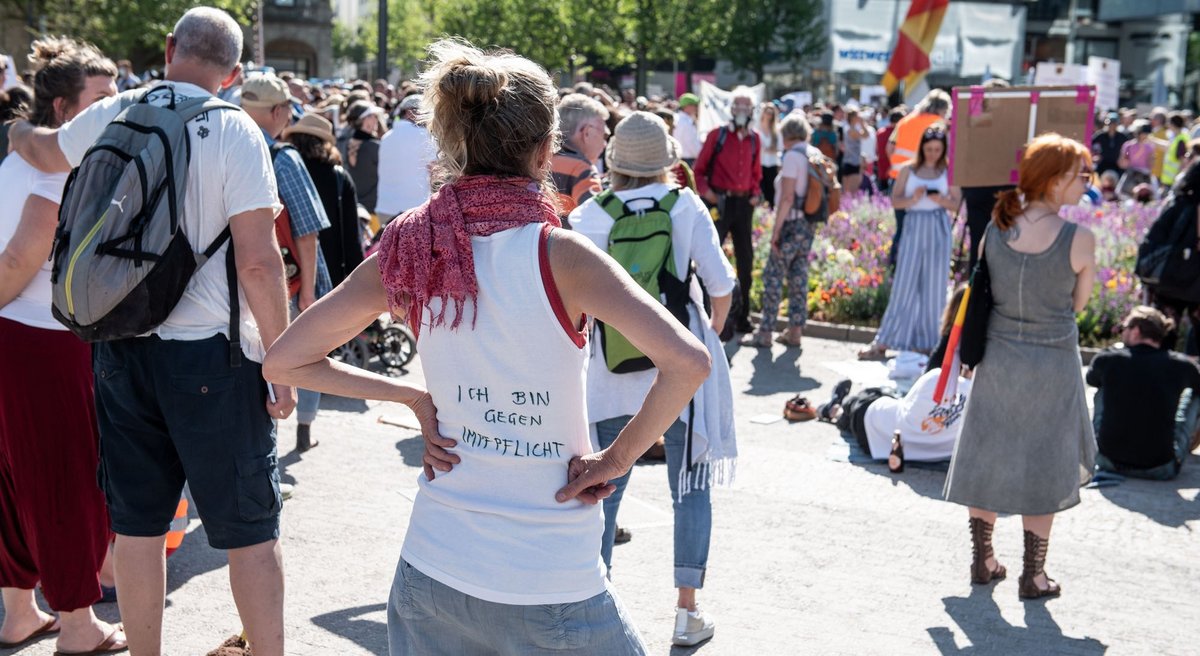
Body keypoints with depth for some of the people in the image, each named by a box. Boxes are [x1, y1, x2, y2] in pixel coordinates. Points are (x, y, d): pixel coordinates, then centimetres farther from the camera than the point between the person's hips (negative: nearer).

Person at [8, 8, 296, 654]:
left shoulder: (108, 117, 4)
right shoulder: (234, 133, -11)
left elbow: (45, 150, 28)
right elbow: (258, 262, -17)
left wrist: (19, 130, 51)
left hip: (121, 347, 5)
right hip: (210, 352, -5)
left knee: (137, 522, 15)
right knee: (250, 527, 4)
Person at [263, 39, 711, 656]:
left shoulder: (408, 252, -3)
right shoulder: (558, 253, -15)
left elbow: (284, 360, 5)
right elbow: (686, 360, -24)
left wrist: (414, 397, 5)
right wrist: (616, 457, -10)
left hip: (432, 567, 4)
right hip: (550, 586, -4)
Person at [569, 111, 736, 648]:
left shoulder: (588, 215, -2)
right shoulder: (686, 206, -5)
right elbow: (721, 285, -8)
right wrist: (713, 332, 9)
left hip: (610, 370, 1)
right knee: (690, 488, 9)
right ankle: (687, 613, 12)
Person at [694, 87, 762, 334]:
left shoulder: (754, 139, 9)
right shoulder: (717, 135, -2)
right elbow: (699, 169, 1)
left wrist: (756, 193, 2)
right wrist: (706, 191, -14)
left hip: (744, 204, 5)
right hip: (720, 202, -4)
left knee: (746, 260, 9)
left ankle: (742, 315, 20)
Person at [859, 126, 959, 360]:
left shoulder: (947, 173, 5)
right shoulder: (908, 170, 5)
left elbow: (956, 204, 5)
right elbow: (895, 200, 1)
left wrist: (941, 200, -16)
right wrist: (913, 199, -18)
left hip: (939, 229, 1)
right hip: (914, 228, 0)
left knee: (934, 286, 3)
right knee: (904, 285, -3)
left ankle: (928, 342, 12)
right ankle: (883, 343, 0)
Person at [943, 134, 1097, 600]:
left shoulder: (995, 229, -6)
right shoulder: (1078, 239, -16)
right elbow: (1078, 304, -4)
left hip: (997, 358, 3)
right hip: (1052, 362, -3)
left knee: (988, 458, 15)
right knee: (1044, 468, 11)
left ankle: (983, 561, 26)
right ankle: (1033, 576, 18)